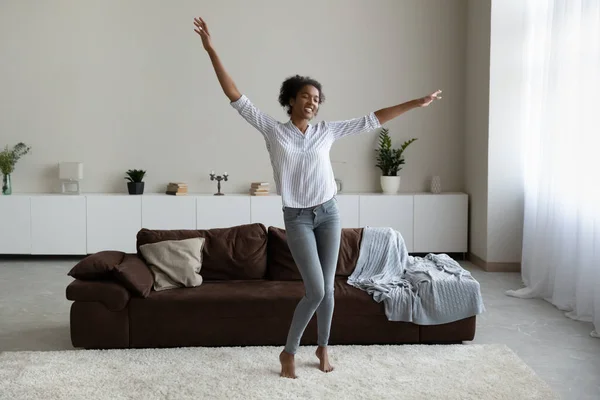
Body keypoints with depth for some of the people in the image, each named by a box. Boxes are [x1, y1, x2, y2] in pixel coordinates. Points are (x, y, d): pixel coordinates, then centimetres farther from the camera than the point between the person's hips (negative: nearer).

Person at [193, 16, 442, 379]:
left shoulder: (327, 131, 4)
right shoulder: (273, 130, -3)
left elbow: (371, 121, 6)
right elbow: (237, 98, -7)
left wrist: (415, 104, 6)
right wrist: (211, 51, -12)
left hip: (328, 214, 3)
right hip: (297, 218, -3)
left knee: (327, 288, 9)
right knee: (315, 291, -9)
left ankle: (323, 347, 30)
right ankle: (289, 351, 12)